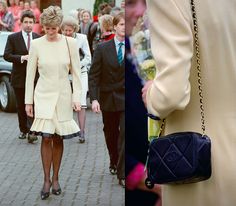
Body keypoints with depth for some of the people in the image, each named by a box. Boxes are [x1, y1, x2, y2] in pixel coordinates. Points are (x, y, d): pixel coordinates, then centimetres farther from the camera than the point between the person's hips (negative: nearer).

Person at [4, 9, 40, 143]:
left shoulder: (38, 38, 8)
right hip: (19, 78, 0)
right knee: (21, 106, 10)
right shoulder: (13, 38, 1)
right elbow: (7, 55, -6)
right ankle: (23, 130, 24)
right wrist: (22, 58, -18)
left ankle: (31, 132, -16)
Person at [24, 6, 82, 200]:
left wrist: (77, 97, -4)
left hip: (63, 96, 1)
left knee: (58, 139, 7)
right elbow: (30, 74, 1)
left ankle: (55, 178, 19)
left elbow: (76, 72, 2)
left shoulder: (70, 43, -3)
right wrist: (28, 101, 1)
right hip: (43, 95, -1)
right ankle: (47, 180, 2)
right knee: (46, 138, -8)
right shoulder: (36, 44, -4)